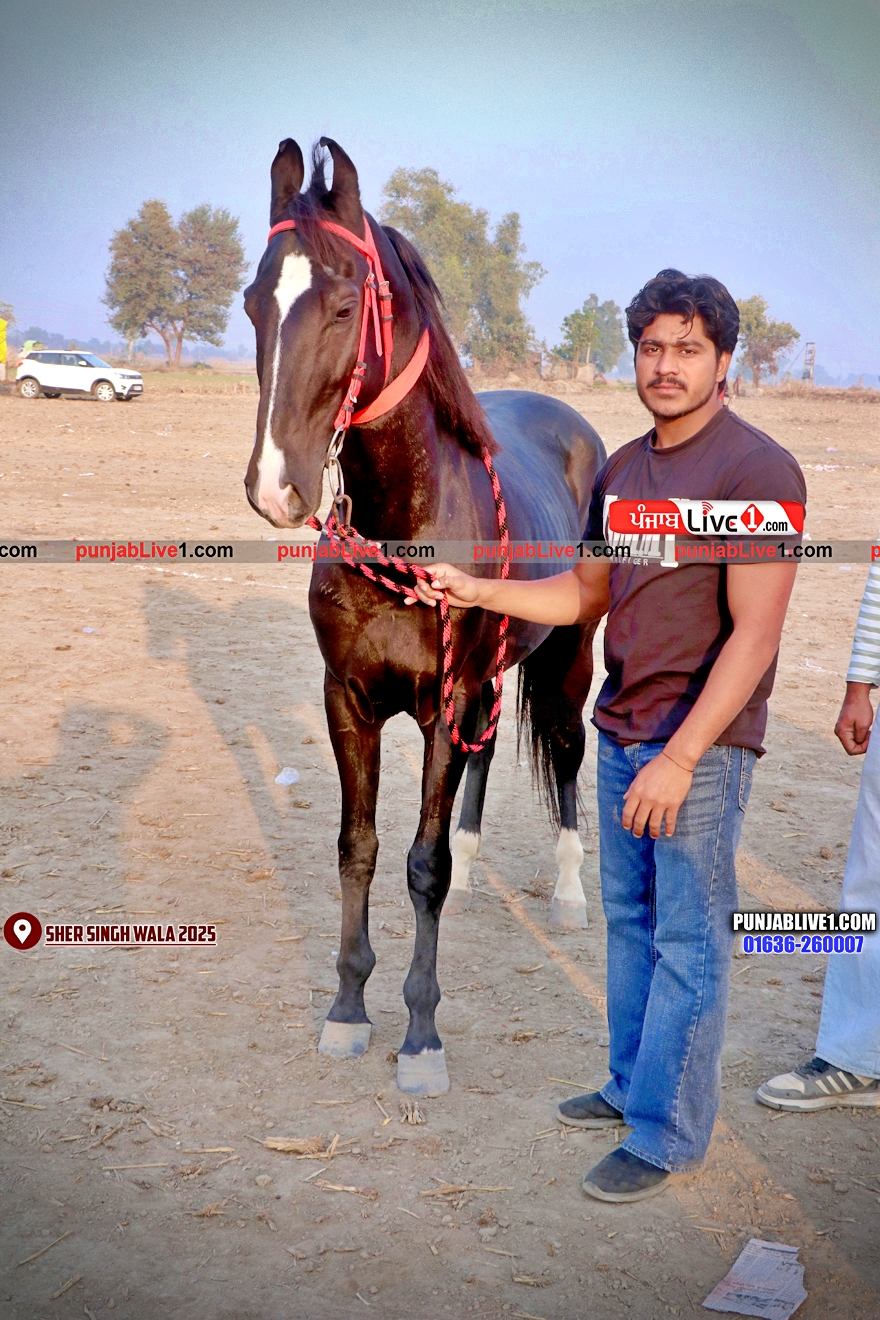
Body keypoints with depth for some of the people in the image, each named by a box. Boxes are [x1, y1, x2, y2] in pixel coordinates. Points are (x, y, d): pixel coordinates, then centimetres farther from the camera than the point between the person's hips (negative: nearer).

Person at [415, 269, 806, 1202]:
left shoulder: (755, 470, -15)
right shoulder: (621, 470, 10)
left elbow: (755, 635, -19)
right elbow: (585, 594, 19)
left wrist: (682, 756, -23)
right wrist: (477, 591, 6)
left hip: (701, 745, -8)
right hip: (621, 736, 8)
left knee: (687, 943, 2)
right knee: (629, 920, 18)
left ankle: (665, 1134, 14)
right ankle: (632, 1083, 35)